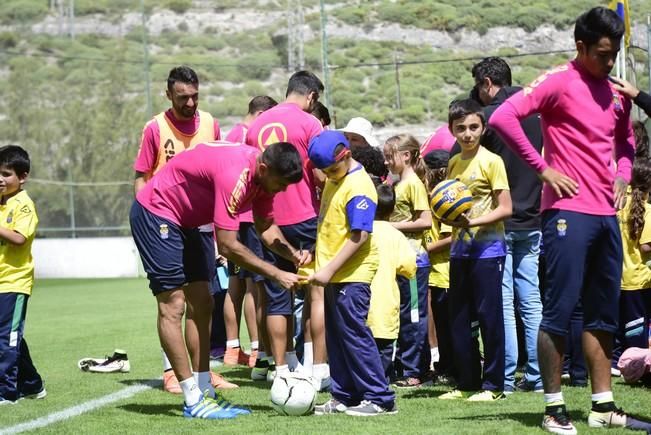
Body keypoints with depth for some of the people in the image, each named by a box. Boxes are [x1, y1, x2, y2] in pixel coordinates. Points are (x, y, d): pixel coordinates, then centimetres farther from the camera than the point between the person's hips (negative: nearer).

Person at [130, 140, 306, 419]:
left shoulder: (264, 174, -5)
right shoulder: (235, 175, -34)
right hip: (156, 213, -10)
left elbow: (266, 228, 6)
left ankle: (205, 393, 9)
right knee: (173, 307, -10)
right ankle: (194, 402, -10)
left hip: (186, 222, 10)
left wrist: (293, 255, -13)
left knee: (201, 306, 7)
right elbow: (228, 246, -33)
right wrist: (276, 275, -27)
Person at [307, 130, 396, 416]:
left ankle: (379, 398, -4)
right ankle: (344, 396, 18)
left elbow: (359, 236, -22)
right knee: (335, 337, 11)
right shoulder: (333, 181, 11)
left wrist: (330, 269, -23)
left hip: (352, 275, -9)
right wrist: (320, 263, 18)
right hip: (334, 274, 9)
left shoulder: (358, 187, -17)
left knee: (354, 334, -8)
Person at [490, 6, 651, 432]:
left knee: (604, 314, 10)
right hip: (569, 211, -7)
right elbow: (502, 117, -17)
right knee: (560, 309, -5)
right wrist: (543, 168, -13)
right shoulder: (558, 82, -7)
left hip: (606, 213, 7)